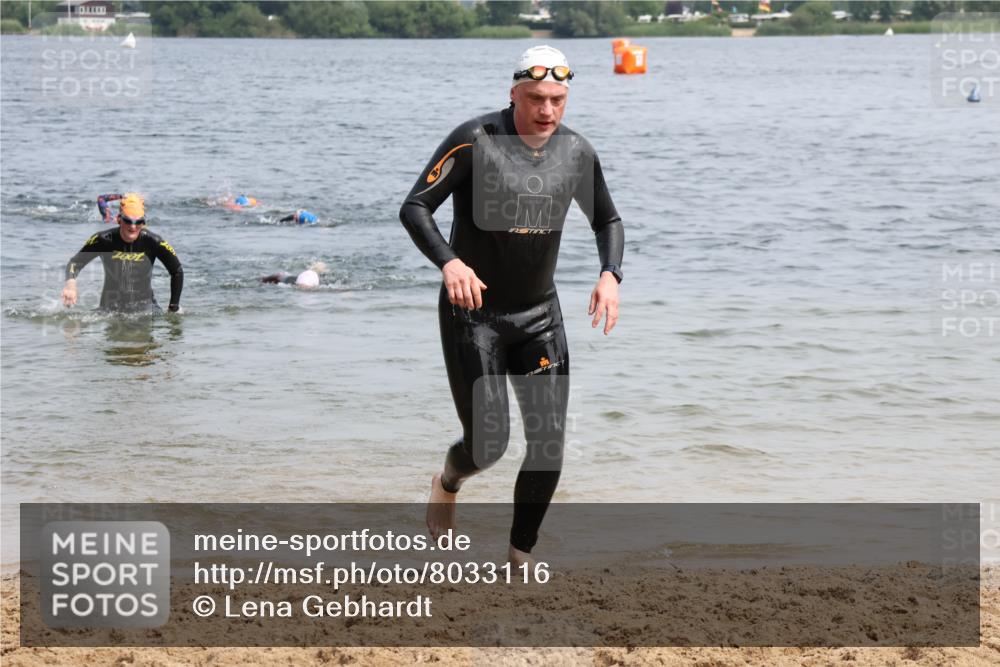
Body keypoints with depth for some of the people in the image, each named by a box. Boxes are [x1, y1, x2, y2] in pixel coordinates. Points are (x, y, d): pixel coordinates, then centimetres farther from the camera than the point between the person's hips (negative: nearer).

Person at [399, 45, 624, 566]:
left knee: (550, 442, -3)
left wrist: (610, 274, -4)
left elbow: (607, 221, 15)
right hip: (471, 312, -4)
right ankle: (448, 483, 30)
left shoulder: (577, 153, 0)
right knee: (488, 443, -7)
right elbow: (414, 208, -18)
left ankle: (520, 557, 14)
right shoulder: (475, 141, -16)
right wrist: (448, 262, -35)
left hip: (539, 314, 4)